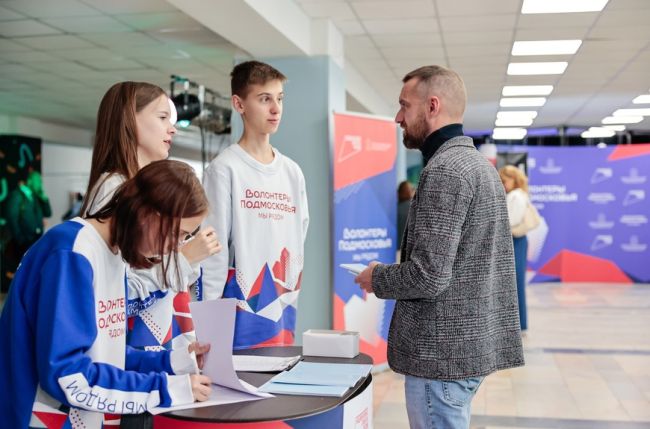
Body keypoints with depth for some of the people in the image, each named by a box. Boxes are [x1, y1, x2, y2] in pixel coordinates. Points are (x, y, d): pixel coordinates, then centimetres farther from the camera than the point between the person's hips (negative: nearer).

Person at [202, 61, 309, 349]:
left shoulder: (293, 173, 11)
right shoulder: (224, 169, -6)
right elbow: (214, 250, -9)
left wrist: (291, 295, 9)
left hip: (282, 314, 6)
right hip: (240, 314, -5)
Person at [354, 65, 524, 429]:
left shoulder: (444, 169, -18)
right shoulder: (478, 162, 14)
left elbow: (428, 276, -24)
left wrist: (377, 278, -6)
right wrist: (391, 273, 16)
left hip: (445, 351, -10)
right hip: (472, 342, 10)